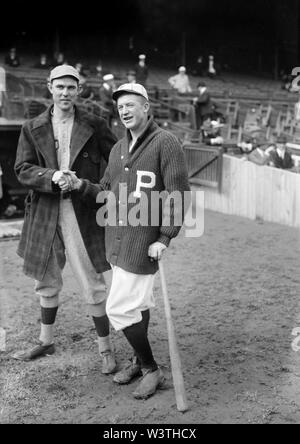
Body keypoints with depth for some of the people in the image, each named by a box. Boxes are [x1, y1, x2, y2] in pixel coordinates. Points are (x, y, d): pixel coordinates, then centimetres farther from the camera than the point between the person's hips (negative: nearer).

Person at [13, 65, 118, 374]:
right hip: (45, 213, 3)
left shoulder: (94, 126, 1)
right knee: (46, 281, 17)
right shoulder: (32, 128, 5)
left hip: (84, 214, -3)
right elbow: (22, 170, -1)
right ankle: (46, 341, 36)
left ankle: (105, 349, 15)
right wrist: (52, 177, -18)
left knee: (93, 285, 0)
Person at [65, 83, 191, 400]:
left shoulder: (165, 143, -9)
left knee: (119, 308, -7)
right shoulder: (118, 148, 14)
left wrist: (165, 238, -18)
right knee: (137, 303, 18)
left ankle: (151, 370, 11)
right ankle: (140, 360, 35)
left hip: (144, 243, -7)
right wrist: (81, 186, -5)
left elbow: (179, 194, -13)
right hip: (118, 240, 7)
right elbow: (106, 193, 14)